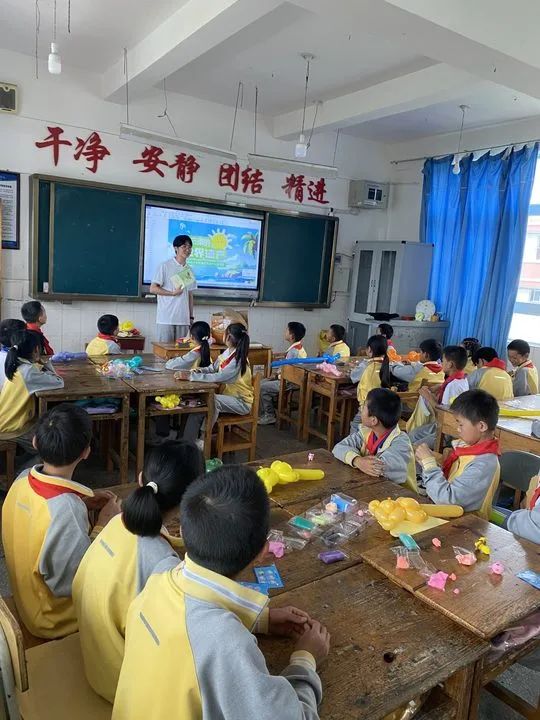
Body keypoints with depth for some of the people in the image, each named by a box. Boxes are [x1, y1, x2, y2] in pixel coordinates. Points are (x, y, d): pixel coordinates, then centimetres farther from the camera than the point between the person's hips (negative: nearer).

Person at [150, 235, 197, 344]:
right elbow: (153, 289, -5)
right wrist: (173, 293, -13)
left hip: (183, 319, 5)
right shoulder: (165, 266, -2)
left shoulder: (189, 270, 13)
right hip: (166, 318, -4)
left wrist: (191, 317, 12)